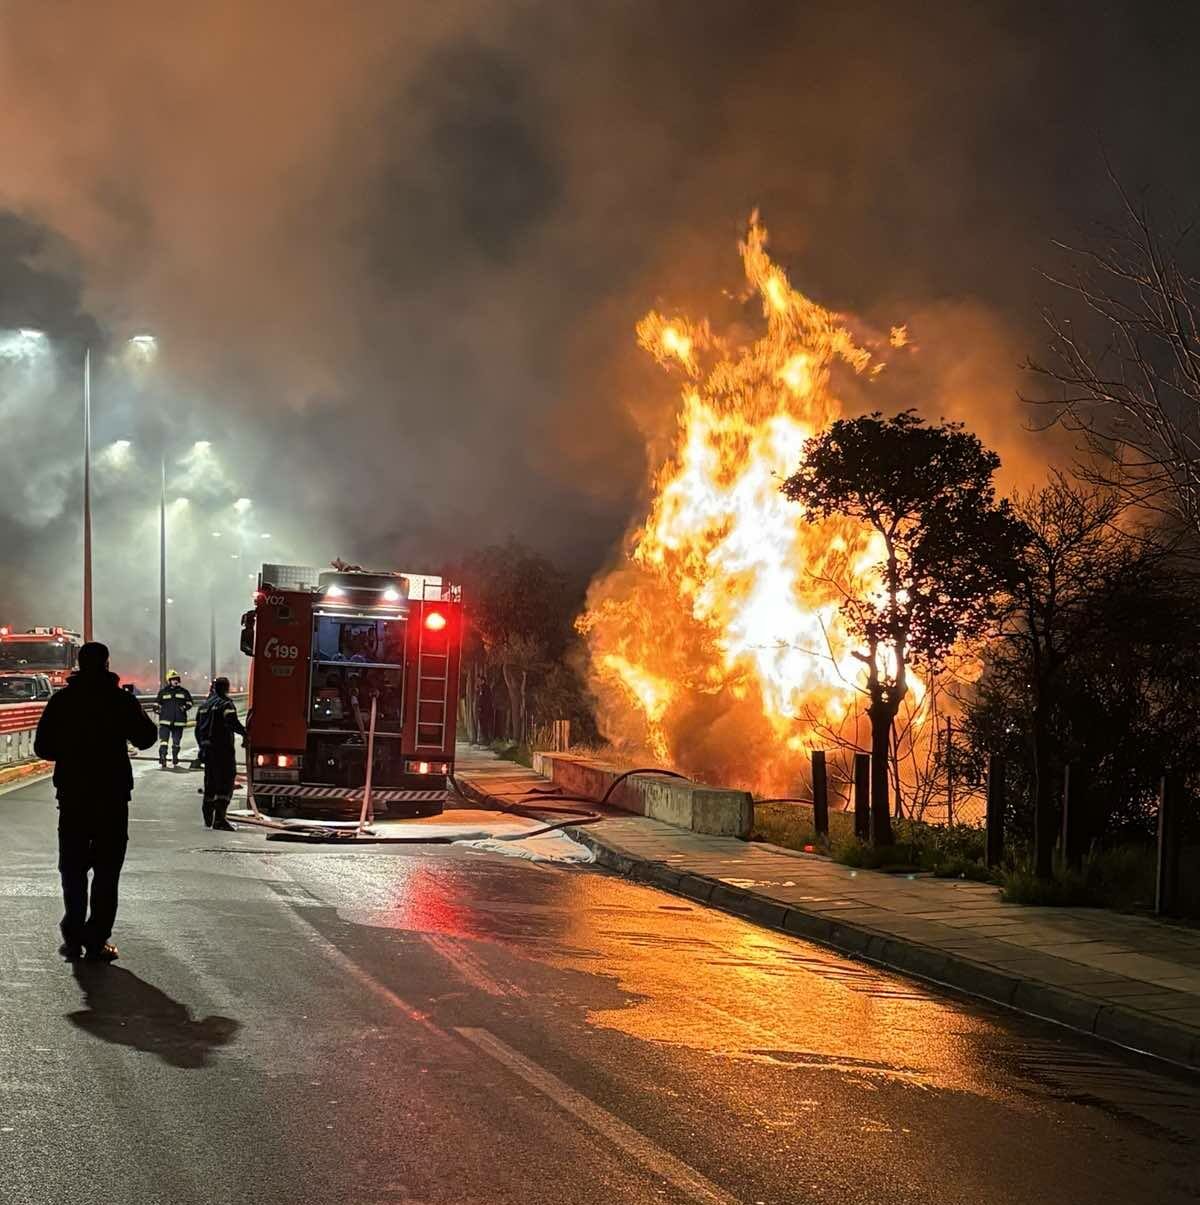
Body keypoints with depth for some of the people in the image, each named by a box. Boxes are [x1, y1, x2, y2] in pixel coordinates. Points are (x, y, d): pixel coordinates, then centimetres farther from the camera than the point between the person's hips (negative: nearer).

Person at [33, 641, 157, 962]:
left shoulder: (62, 700, -1)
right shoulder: (121, 700, -5)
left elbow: (43, 748, 1)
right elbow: (145, 738, 4)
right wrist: (134, 709, 20)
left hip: (72, 794, 1)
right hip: (112, 795, -1)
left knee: (72, 867, 12)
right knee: (106, 870, 4)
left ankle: (73, 938, 6)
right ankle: (96, 941, 1)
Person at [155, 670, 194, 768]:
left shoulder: (184, 691, 6)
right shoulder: (163, 692, 6)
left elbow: (189, 703, 14)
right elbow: (157, 703, 16)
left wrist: (184, 707, -5)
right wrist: (158, 709, -2)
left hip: (179, 722, 2)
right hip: (165, 721, -2)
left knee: (176, 742, 13)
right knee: (163, 741, -13)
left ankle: (175, 759, 26)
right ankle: (162, 760, -15)